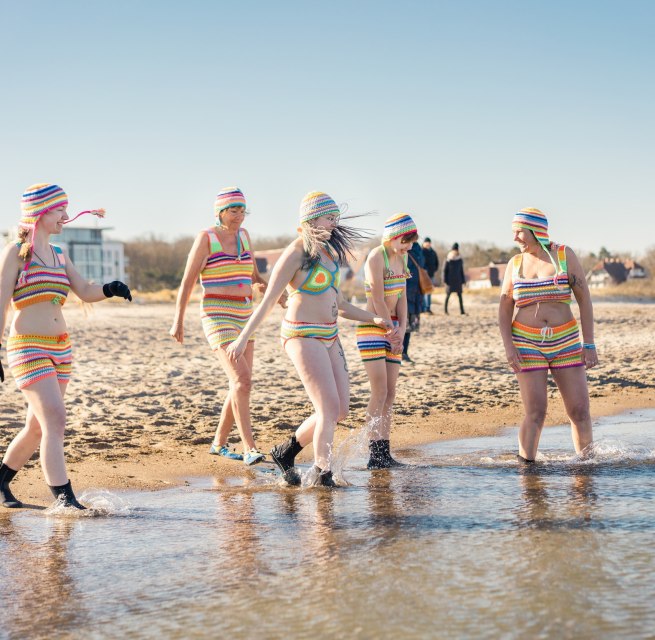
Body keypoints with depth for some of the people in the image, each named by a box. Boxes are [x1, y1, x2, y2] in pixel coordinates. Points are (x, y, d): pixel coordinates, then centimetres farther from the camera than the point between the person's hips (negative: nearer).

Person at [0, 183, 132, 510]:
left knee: (39, 426, 12)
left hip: (61, 348, 7)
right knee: (55, 418, -16)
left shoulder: (58, 254, 14)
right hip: (28, 347, -7)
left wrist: (110, 289, -13)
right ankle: (64, 498, -15)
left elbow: (85, 292, 9)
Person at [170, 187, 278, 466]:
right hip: (218, 317, -7)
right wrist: (178, 320, -10)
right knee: (241, 380, -20)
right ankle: (249, 448, -19)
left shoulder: (243, 235, 12)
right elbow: (187, 281, -6)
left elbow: (254, 276, 24)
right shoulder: (206, 238, -7)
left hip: (244, 317, 8)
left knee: (241, 384, 9)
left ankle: (219, 443, 22)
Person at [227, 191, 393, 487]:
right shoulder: (295, 254, -10)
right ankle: (320, 473, 2)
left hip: (329, 335, 9)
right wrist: (243, 338, -12)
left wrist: (374, 319, 13)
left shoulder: (328, 253, 14)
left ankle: (286, 451, 21)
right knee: (330, 408, -12)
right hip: (302, 335, -9)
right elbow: (268, 300, -10)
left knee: (340, 410, 6)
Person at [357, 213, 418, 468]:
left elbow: (401, 296, 8)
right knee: (379, 392, -12)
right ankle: (374, 454, -9)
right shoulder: (376, 258, -13)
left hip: (392, 329, 8)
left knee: (390, 394, 5)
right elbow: (379, 301, -16)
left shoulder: (400, 258, 11)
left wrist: (401, 330, -4)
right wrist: (391, 334, -11)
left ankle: (384, 453, 8)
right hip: (372, 328, -8)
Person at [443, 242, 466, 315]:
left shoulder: (460, 259, 6)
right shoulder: (448, 259, -4)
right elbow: (445, 270, -3)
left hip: (458, 280, 3)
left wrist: (463, 280, 8)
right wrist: (445, 280, -9)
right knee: (448, 295, 0)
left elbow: (461, 270, 12)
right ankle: (445, 310, 8)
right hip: (450, 280, -3)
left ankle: (462, 311, -1)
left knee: (460, 296, 0)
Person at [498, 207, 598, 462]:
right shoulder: (515, 264, 6)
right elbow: (504, 309, 6)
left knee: (580, 410, 0)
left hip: (566, 343, 0)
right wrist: (508, 347, -8)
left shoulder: (564, 255, 1)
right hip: (526, 344, 0)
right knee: (535, 412, -8)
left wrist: (589, 344, -4)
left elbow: (584, 299, 1)